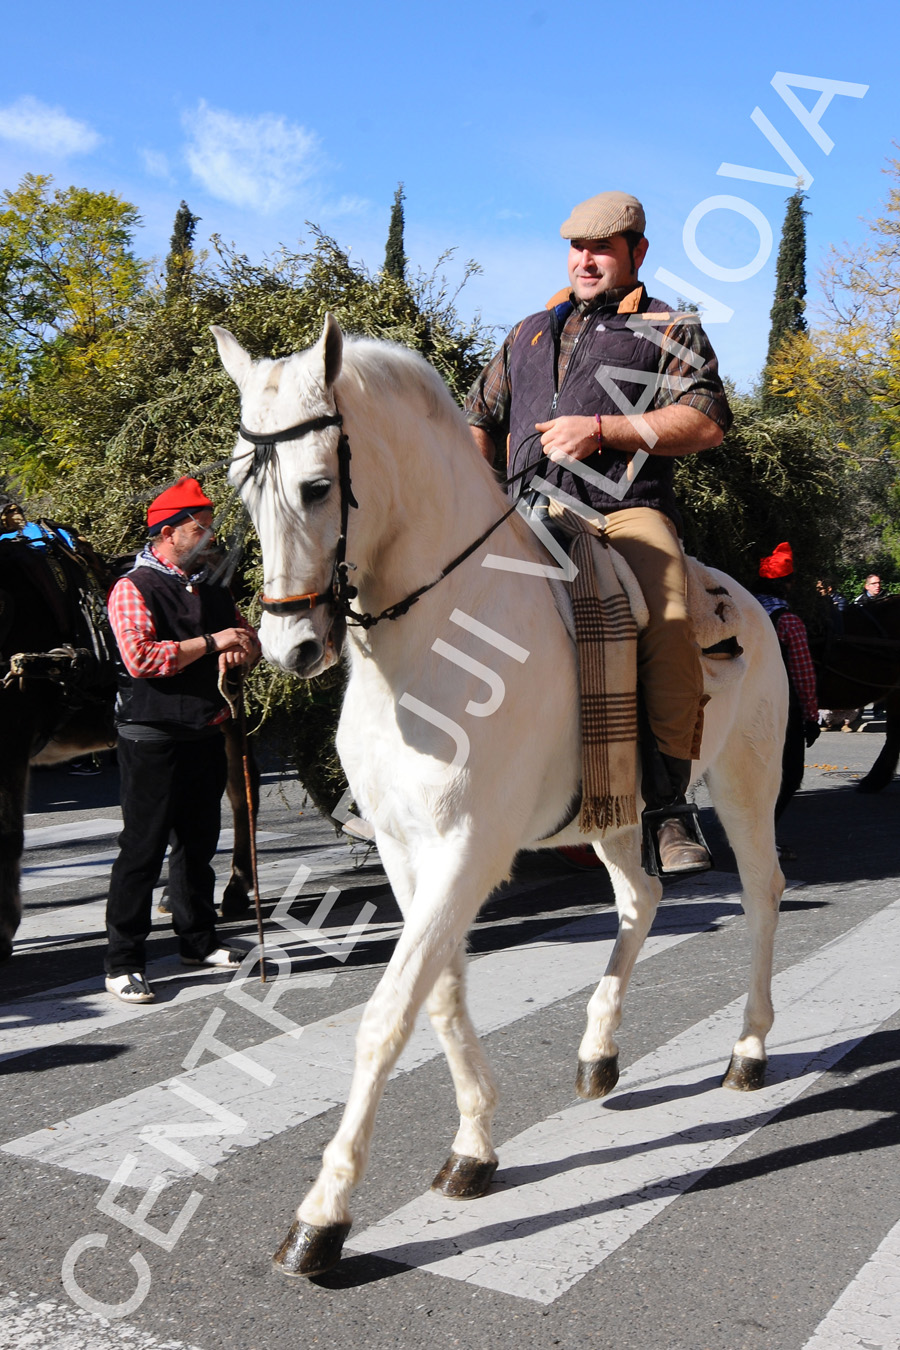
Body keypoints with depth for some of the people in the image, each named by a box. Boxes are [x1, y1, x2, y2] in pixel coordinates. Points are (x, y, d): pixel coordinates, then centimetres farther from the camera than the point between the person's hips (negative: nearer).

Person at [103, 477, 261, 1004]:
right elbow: (140, 656, -22)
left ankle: (199, 940, 30)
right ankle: (124, 962, 4)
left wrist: (240, 650, -3)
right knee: (143, 847, -3)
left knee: (199, 842, 16)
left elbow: (249, 639, 21)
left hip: (207, 734, 7)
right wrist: (211, 642, -19)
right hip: (154, 738, -7)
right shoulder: (134, 589, -8)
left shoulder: (213, 589, 15)